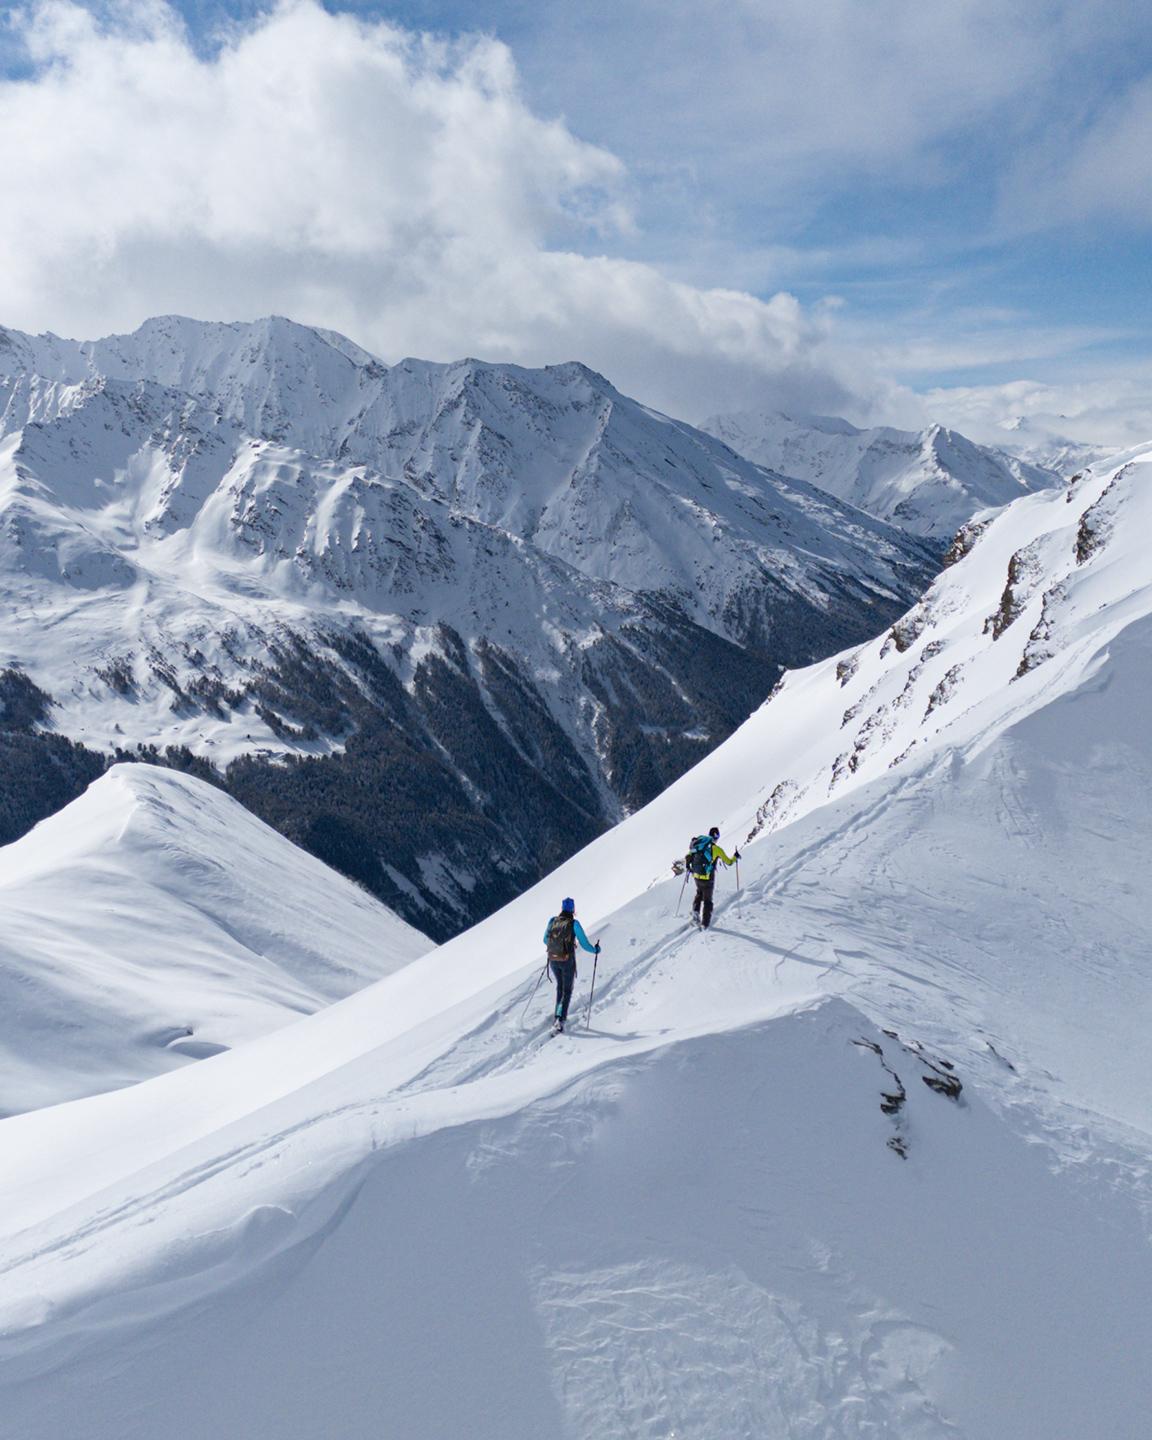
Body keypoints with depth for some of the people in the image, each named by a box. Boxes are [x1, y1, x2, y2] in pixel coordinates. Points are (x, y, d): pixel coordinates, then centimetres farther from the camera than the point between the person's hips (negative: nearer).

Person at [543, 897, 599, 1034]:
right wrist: (595, 950, 10)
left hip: (553, 960, 4)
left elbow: (545, 940, 12)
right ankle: (559, 1020, -9)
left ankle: (559, 1016, 30)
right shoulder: (574, 924, -13)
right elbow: (584, 944, -10)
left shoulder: (552, 921, -2)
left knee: (560, 986, 26)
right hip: (567, 962, -4)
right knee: (567, 991, 8)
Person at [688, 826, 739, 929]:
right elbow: (729, 862, -4)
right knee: (707, 900, 11)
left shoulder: (699, 844, 1)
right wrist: (735, 857, 16)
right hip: (708, 878, -4)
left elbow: (689, 856, 7)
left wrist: (688, 866, 25)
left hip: (696, 876, 4)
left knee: (699, 893, 30)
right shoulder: (717, 849, -12)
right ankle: (705, 924, 11)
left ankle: (695, 911, 10)